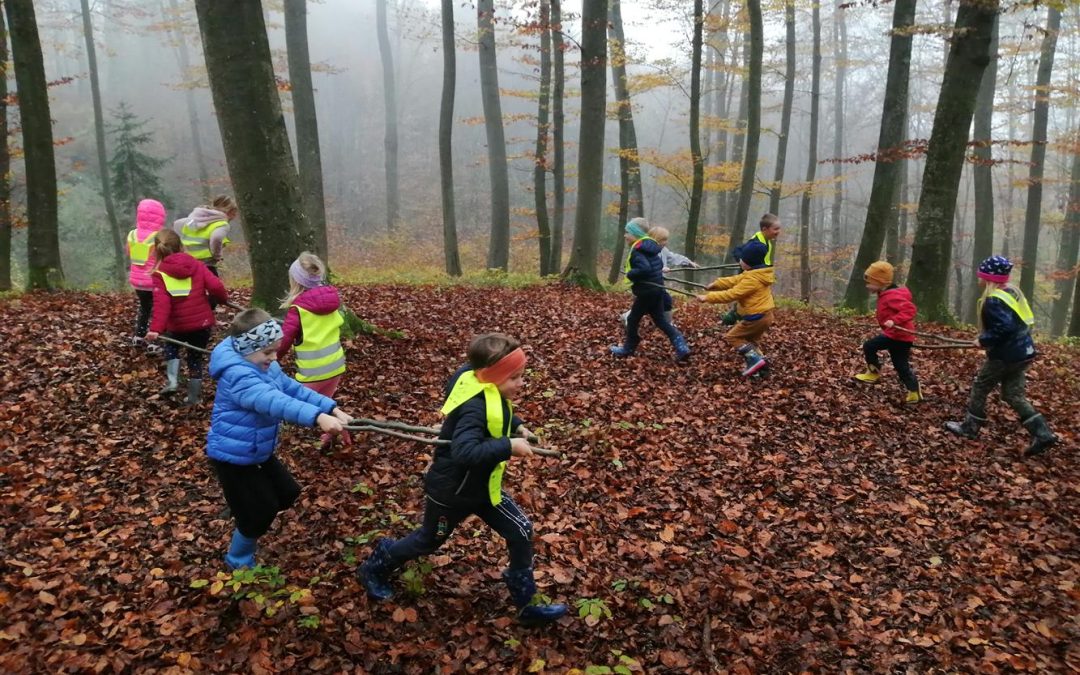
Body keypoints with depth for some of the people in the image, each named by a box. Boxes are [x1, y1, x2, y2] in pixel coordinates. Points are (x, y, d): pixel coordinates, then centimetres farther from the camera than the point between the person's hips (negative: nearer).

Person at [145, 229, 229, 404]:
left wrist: (156, 328, -25)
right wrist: (223, 298, 9)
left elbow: (161, 303, -19)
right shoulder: (197, 265, -2)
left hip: (178, 325, -1)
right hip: (202, 323, 1)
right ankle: (193, 397, 22)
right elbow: (216, 286, -12)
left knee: (171, 346, 30)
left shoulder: (160, 274, -7)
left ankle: (172, 381, 12)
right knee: (195, 358, 17)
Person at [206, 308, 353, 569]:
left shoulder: (266, 367, 0)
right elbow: (273, 401, -47)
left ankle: (245, 524, 43)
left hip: (259, 451, 9)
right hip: (232, 456, -9)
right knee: (259, 514, 2)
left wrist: (332, 408, -18)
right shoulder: (238, 376, -32)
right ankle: (239, 562, 29)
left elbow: (294, 389, -4)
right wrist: (318, 417, -60)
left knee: (287, 493, 19)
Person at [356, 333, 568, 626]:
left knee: (521, 532, 3)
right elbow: (464, 453, -50)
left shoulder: (489, 392, -9)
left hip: (483, 486, 8)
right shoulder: (475, 407, -36)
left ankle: (526, 604, 19)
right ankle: (375, 567, 46)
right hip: (450, 490, -8)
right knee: (428, 541, 18)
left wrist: (516, 426, 3)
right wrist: (509, 446, -48)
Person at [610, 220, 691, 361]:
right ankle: (682, 348, 4)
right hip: (657, 288, 9)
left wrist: (629, 274, -18)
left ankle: (628, 348, 24)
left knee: (633, 319, 9)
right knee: (660, 319, 13)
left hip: (647, 290, -9)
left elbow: (644, 269, -32)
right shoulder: (648, 246, 10)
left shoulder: (637, 250, -19)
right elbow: (659, 265, 20)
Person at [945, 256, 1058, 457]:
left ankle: (969, 428, 21)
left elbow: (1004, 327, -30)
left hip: (1006, 355, -9)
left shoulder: (993, 300, -20)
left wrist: (983, 340, -15)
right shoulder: (1012, 292, 10)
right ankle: (1043, 434, 7)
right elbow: (1017, 322, 17)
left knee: (980, 388, 9)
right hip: (1023, 352, 9)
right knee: (1013, 395, 13)